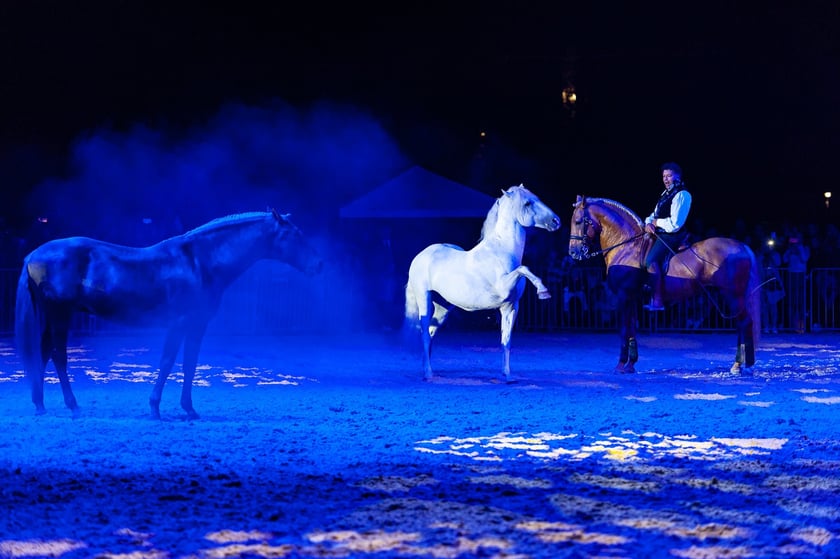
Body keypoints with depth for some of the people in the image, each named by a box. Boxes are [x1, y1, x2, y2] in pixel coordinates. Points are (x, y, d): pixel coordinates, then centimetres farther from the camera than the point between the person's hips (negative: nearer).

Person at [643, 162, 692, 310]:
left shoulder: (682, 195, -12)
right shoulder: (666, 194, 17)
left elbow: (674, 224, -20)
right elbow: (653, 215, 19)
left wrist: (656, 222, -8)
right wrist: (648, 224, -4)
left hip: (671, 236, -10)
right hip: (659, 235, 10)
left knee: (651, 260, -26)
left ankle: (657, 302, -30)